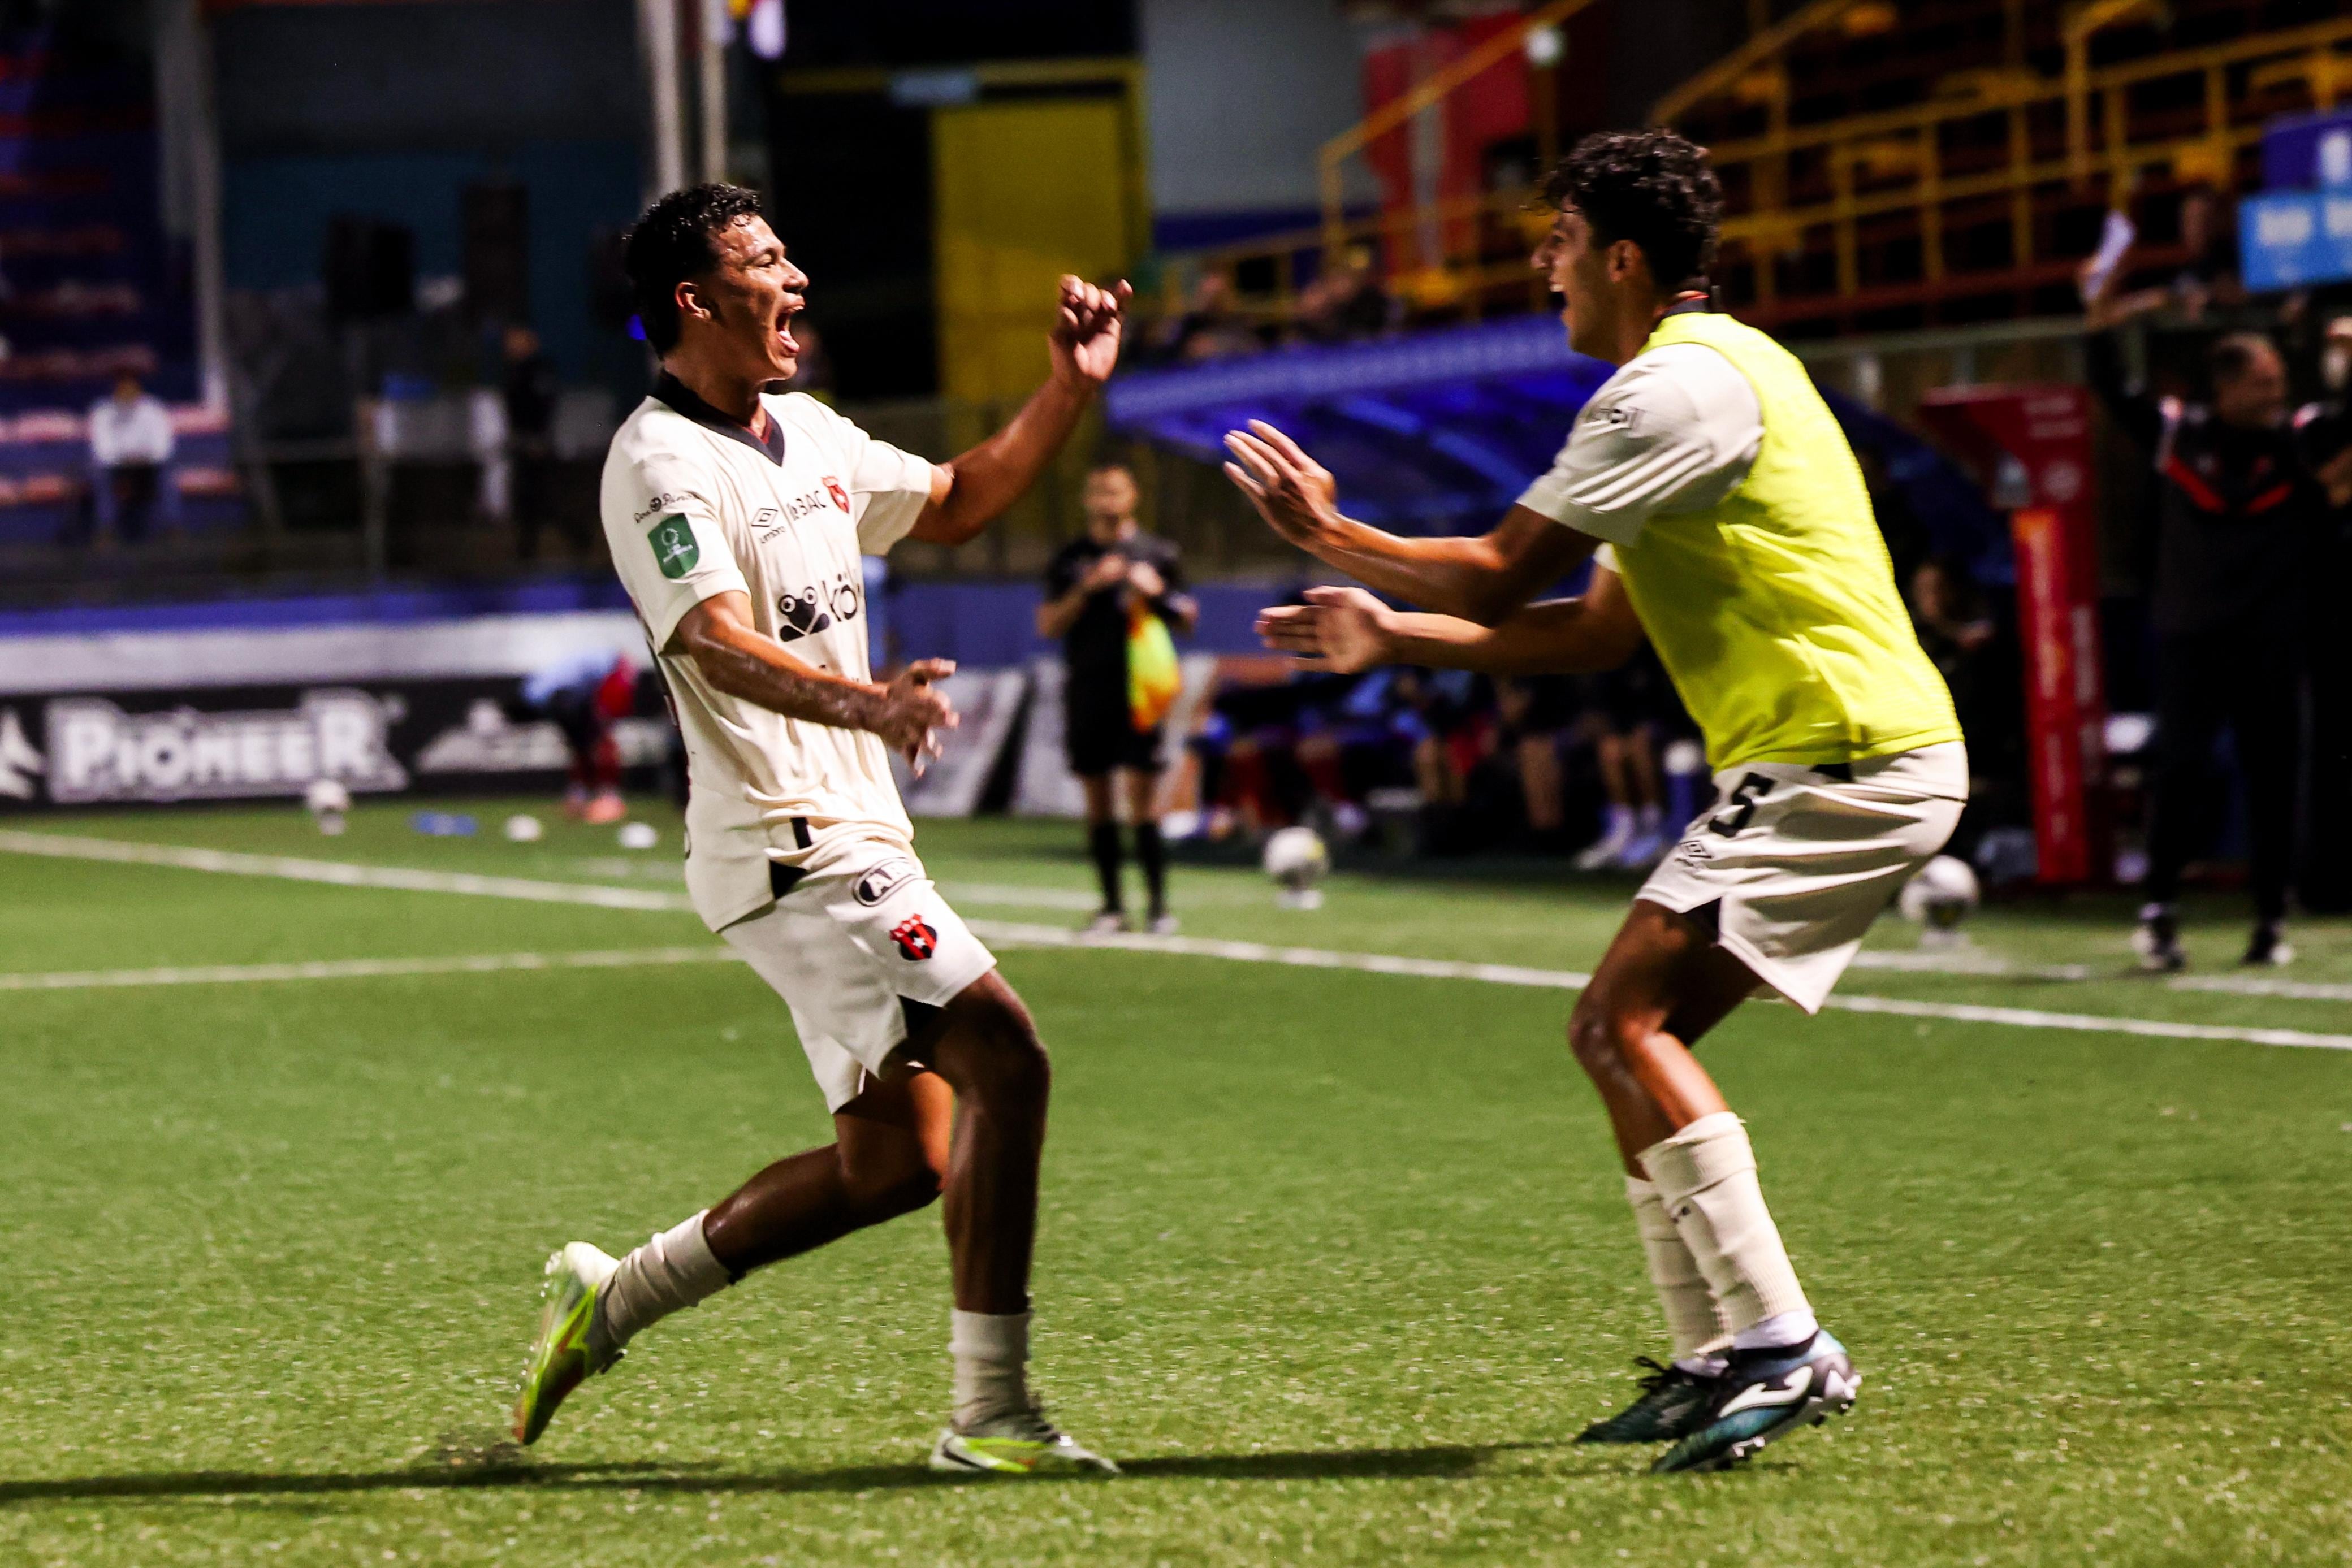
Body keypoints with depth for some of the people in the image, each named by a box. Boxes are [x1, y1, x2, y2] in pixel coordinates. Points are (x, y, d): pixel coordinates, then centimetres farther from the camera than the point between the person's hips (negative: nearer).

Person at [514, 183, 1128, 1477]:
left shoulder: (810, 436, 15)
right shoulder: (659, 463, -13)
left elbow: (955, 502, 31)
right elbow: (719, 644, -28)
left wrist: (1071, 387, 18)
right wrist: (859, 703, -45)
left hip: (853, 841, 10)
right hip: (790, 846, -10)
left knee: (893, 1162, 12)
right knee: (1003, 1059, -20)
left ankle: (610, 1298, 25)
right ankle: (990, 1414, -16)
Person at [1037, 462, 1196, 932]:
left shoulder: (1157, 554, 7)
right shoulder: (1070, 559, 10)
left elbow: (1187, 622, 11)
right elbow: (1049, 625, 4)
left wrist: (1156, 594, -8)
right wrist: (1087, 588, -9)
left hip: (1137, 691, -2)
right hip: (1087, 691, 2)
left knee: (1142, 795, -9)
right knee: (1097, 800, 3)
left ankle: (1158, 902, -7)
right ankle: (1111, 905, 9)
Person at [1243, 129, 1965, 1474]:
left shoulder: (1681, 384, -13)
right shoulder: (1710, 372, 21)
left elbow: (1502, 577, -12)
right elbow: (1597, 636, 22)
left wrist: (1328, 533, 1)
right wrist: (1389, 635, 21)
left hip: (1847, 756, -10)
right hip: (1841, 759, 10)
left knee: (1623, 1023, -16)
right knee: (1634, 1034, 11)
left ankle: (1783, 1346, -20)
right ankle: (1721, 1362, 12)